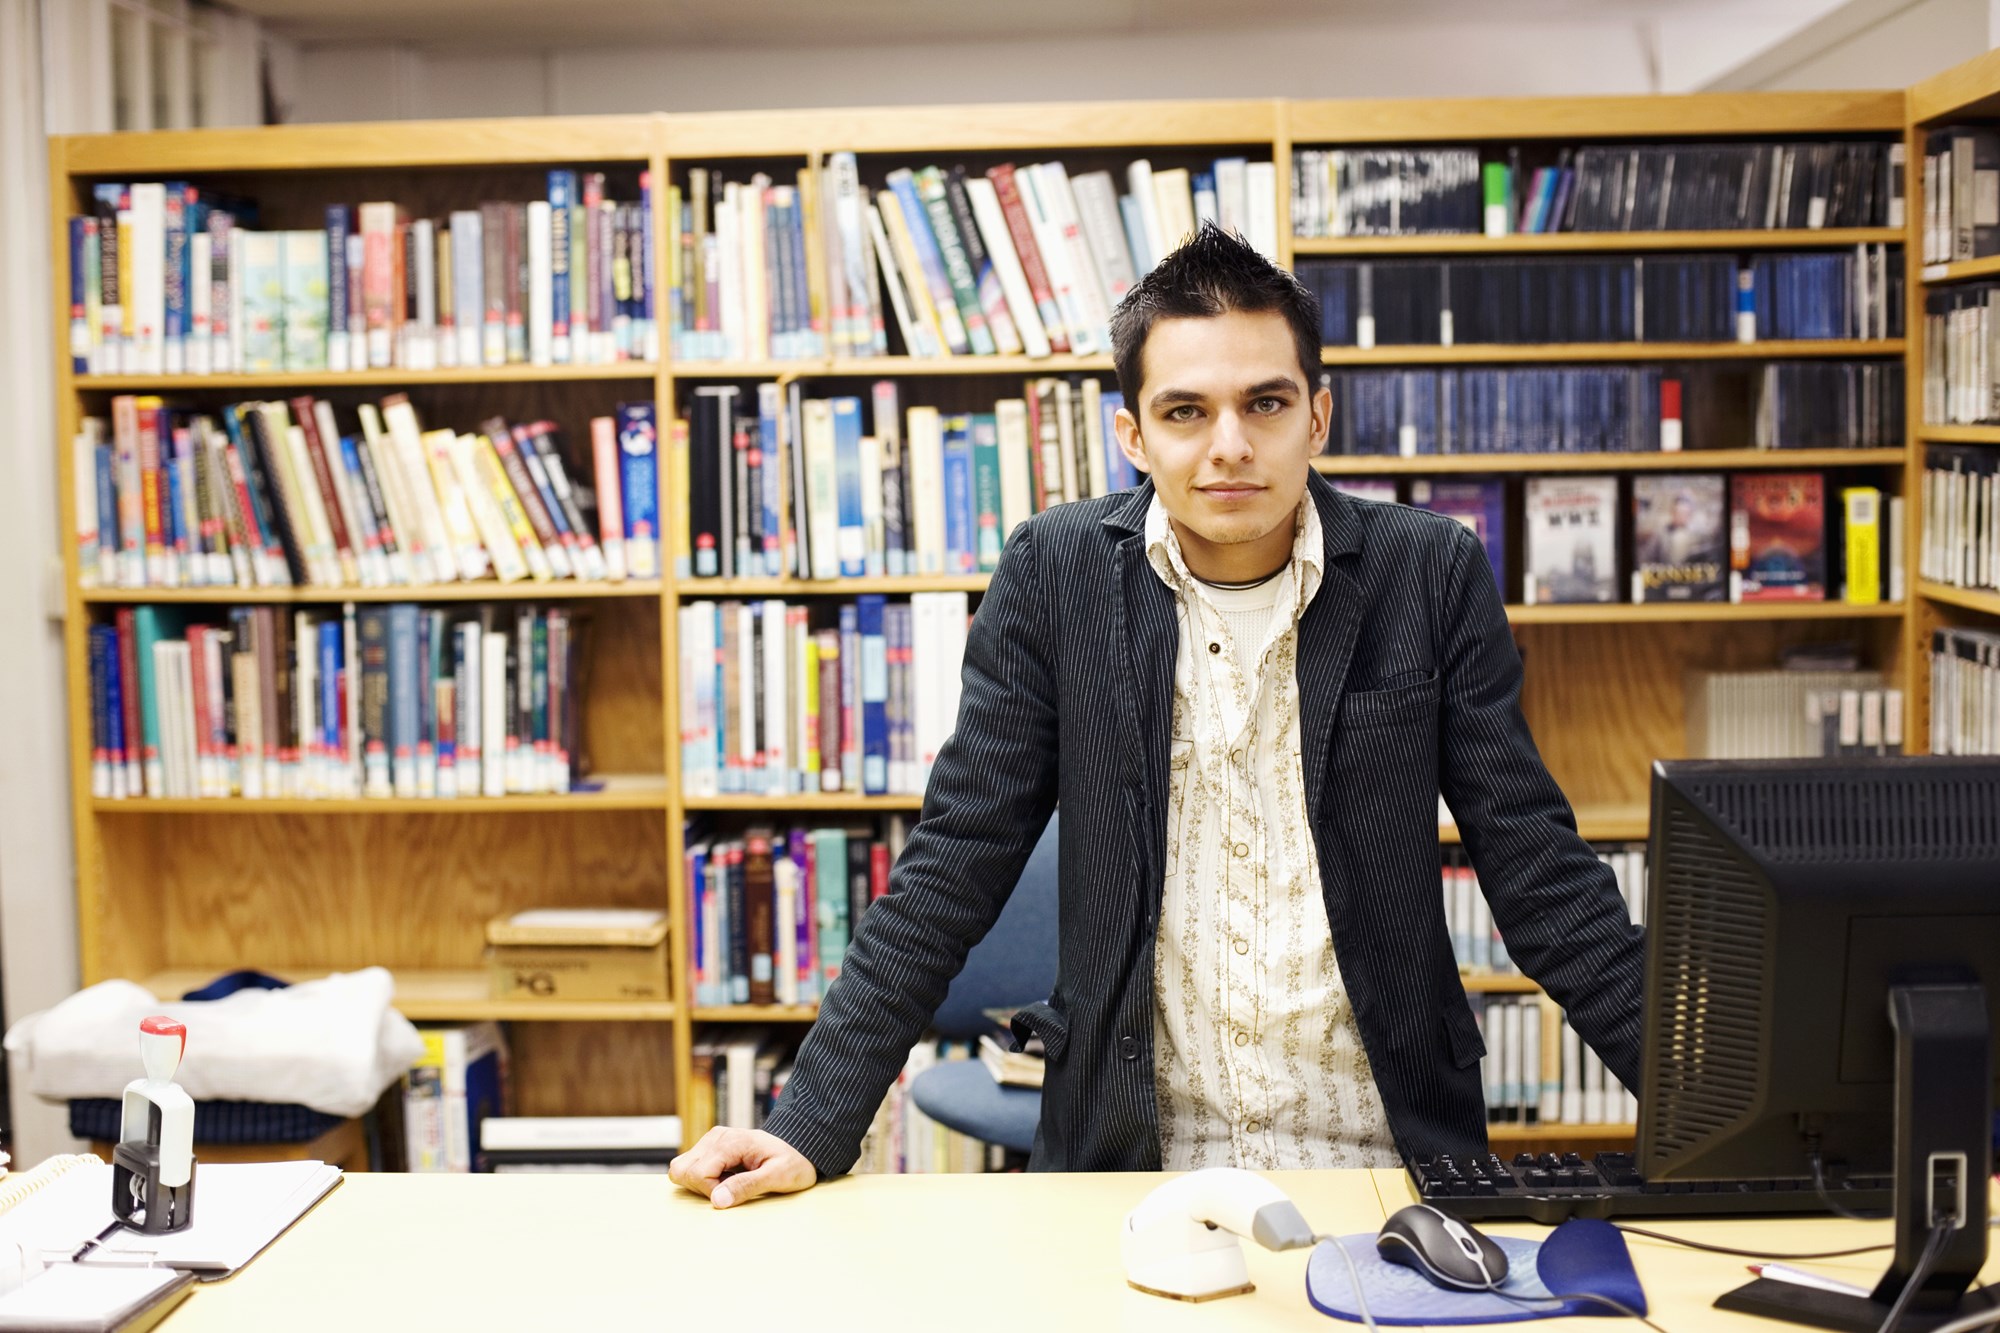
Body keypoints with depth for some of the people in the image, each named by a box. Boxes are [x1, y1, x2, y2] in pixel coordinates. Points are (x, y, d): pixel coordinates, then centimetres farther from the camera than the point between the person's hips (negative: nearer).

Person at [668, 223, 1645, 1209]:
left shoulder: (1431, 574, 0)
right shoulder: (1054, 572, -1)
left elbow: (1537, 872, 3)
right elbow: (952, 869, 0)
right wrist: (813, 1124, -7)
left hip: (1382, 1159, 1)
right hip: (1132, 1162, 0)